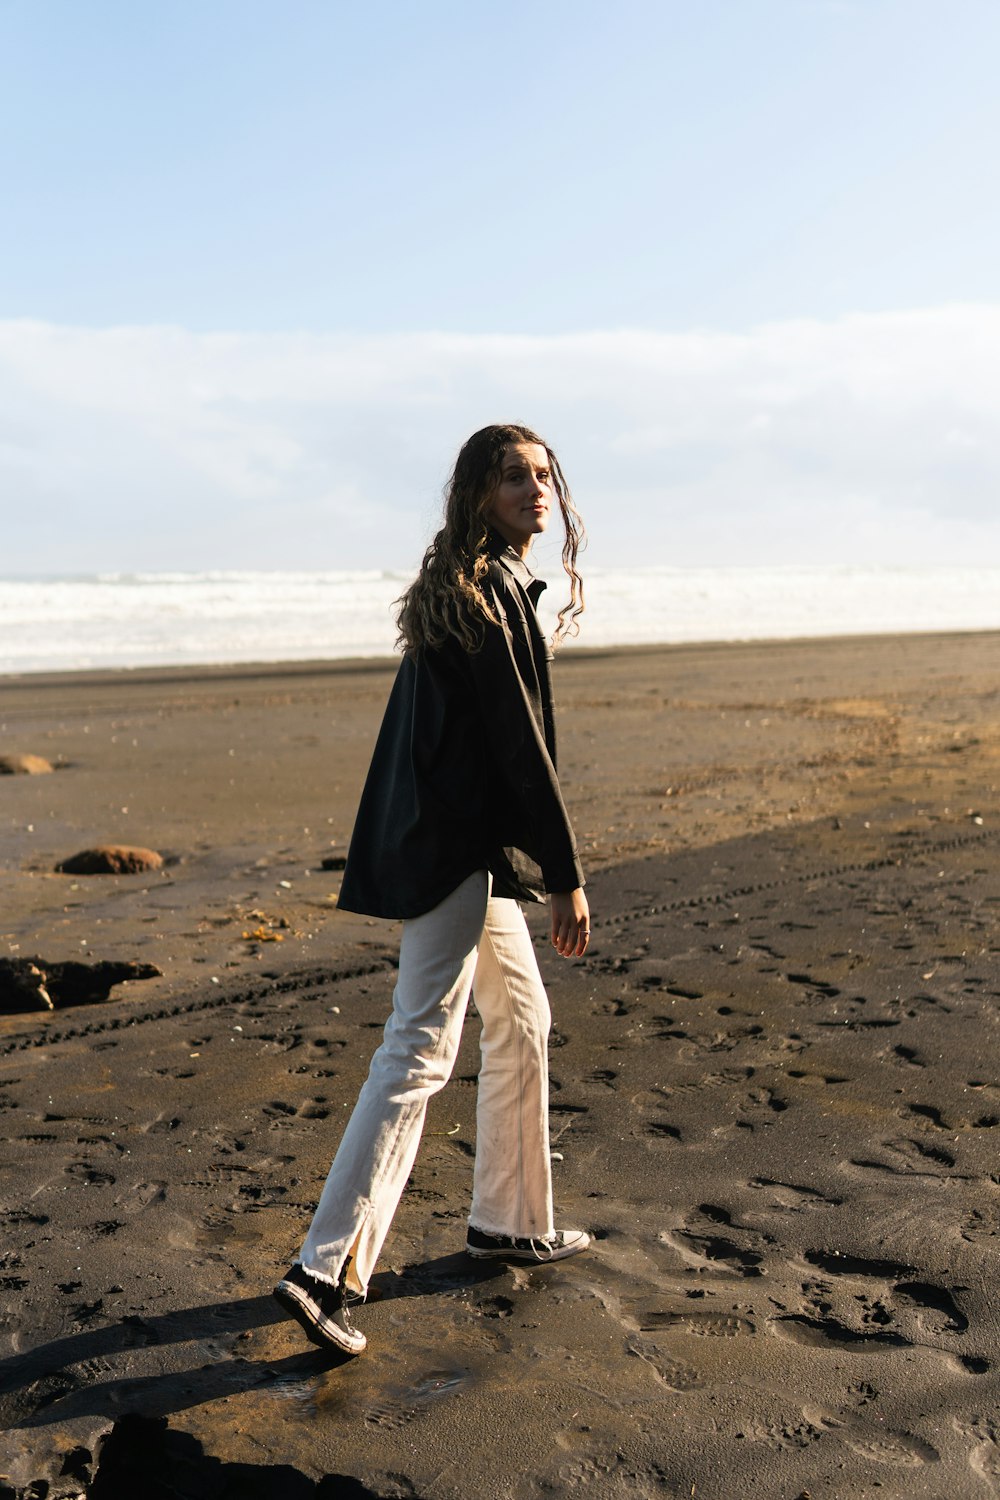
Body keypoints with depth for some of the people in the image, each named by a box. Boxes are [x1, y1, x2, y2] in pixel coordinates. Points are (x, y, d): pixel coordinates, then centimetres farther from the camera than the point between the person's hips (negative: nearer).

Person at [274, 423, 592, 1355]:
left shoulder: (460, 589, 16)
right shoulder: (493, 592, -15)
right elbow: (521, 745, -18)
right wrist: (567, 877, -14)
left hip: (463, 845, 11)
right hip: (456, 850, -11)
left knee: (521, 1022, 20)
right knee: (421, 1050, -10)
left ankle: (510, 1220, 33)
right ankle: (325, 1270, -6)